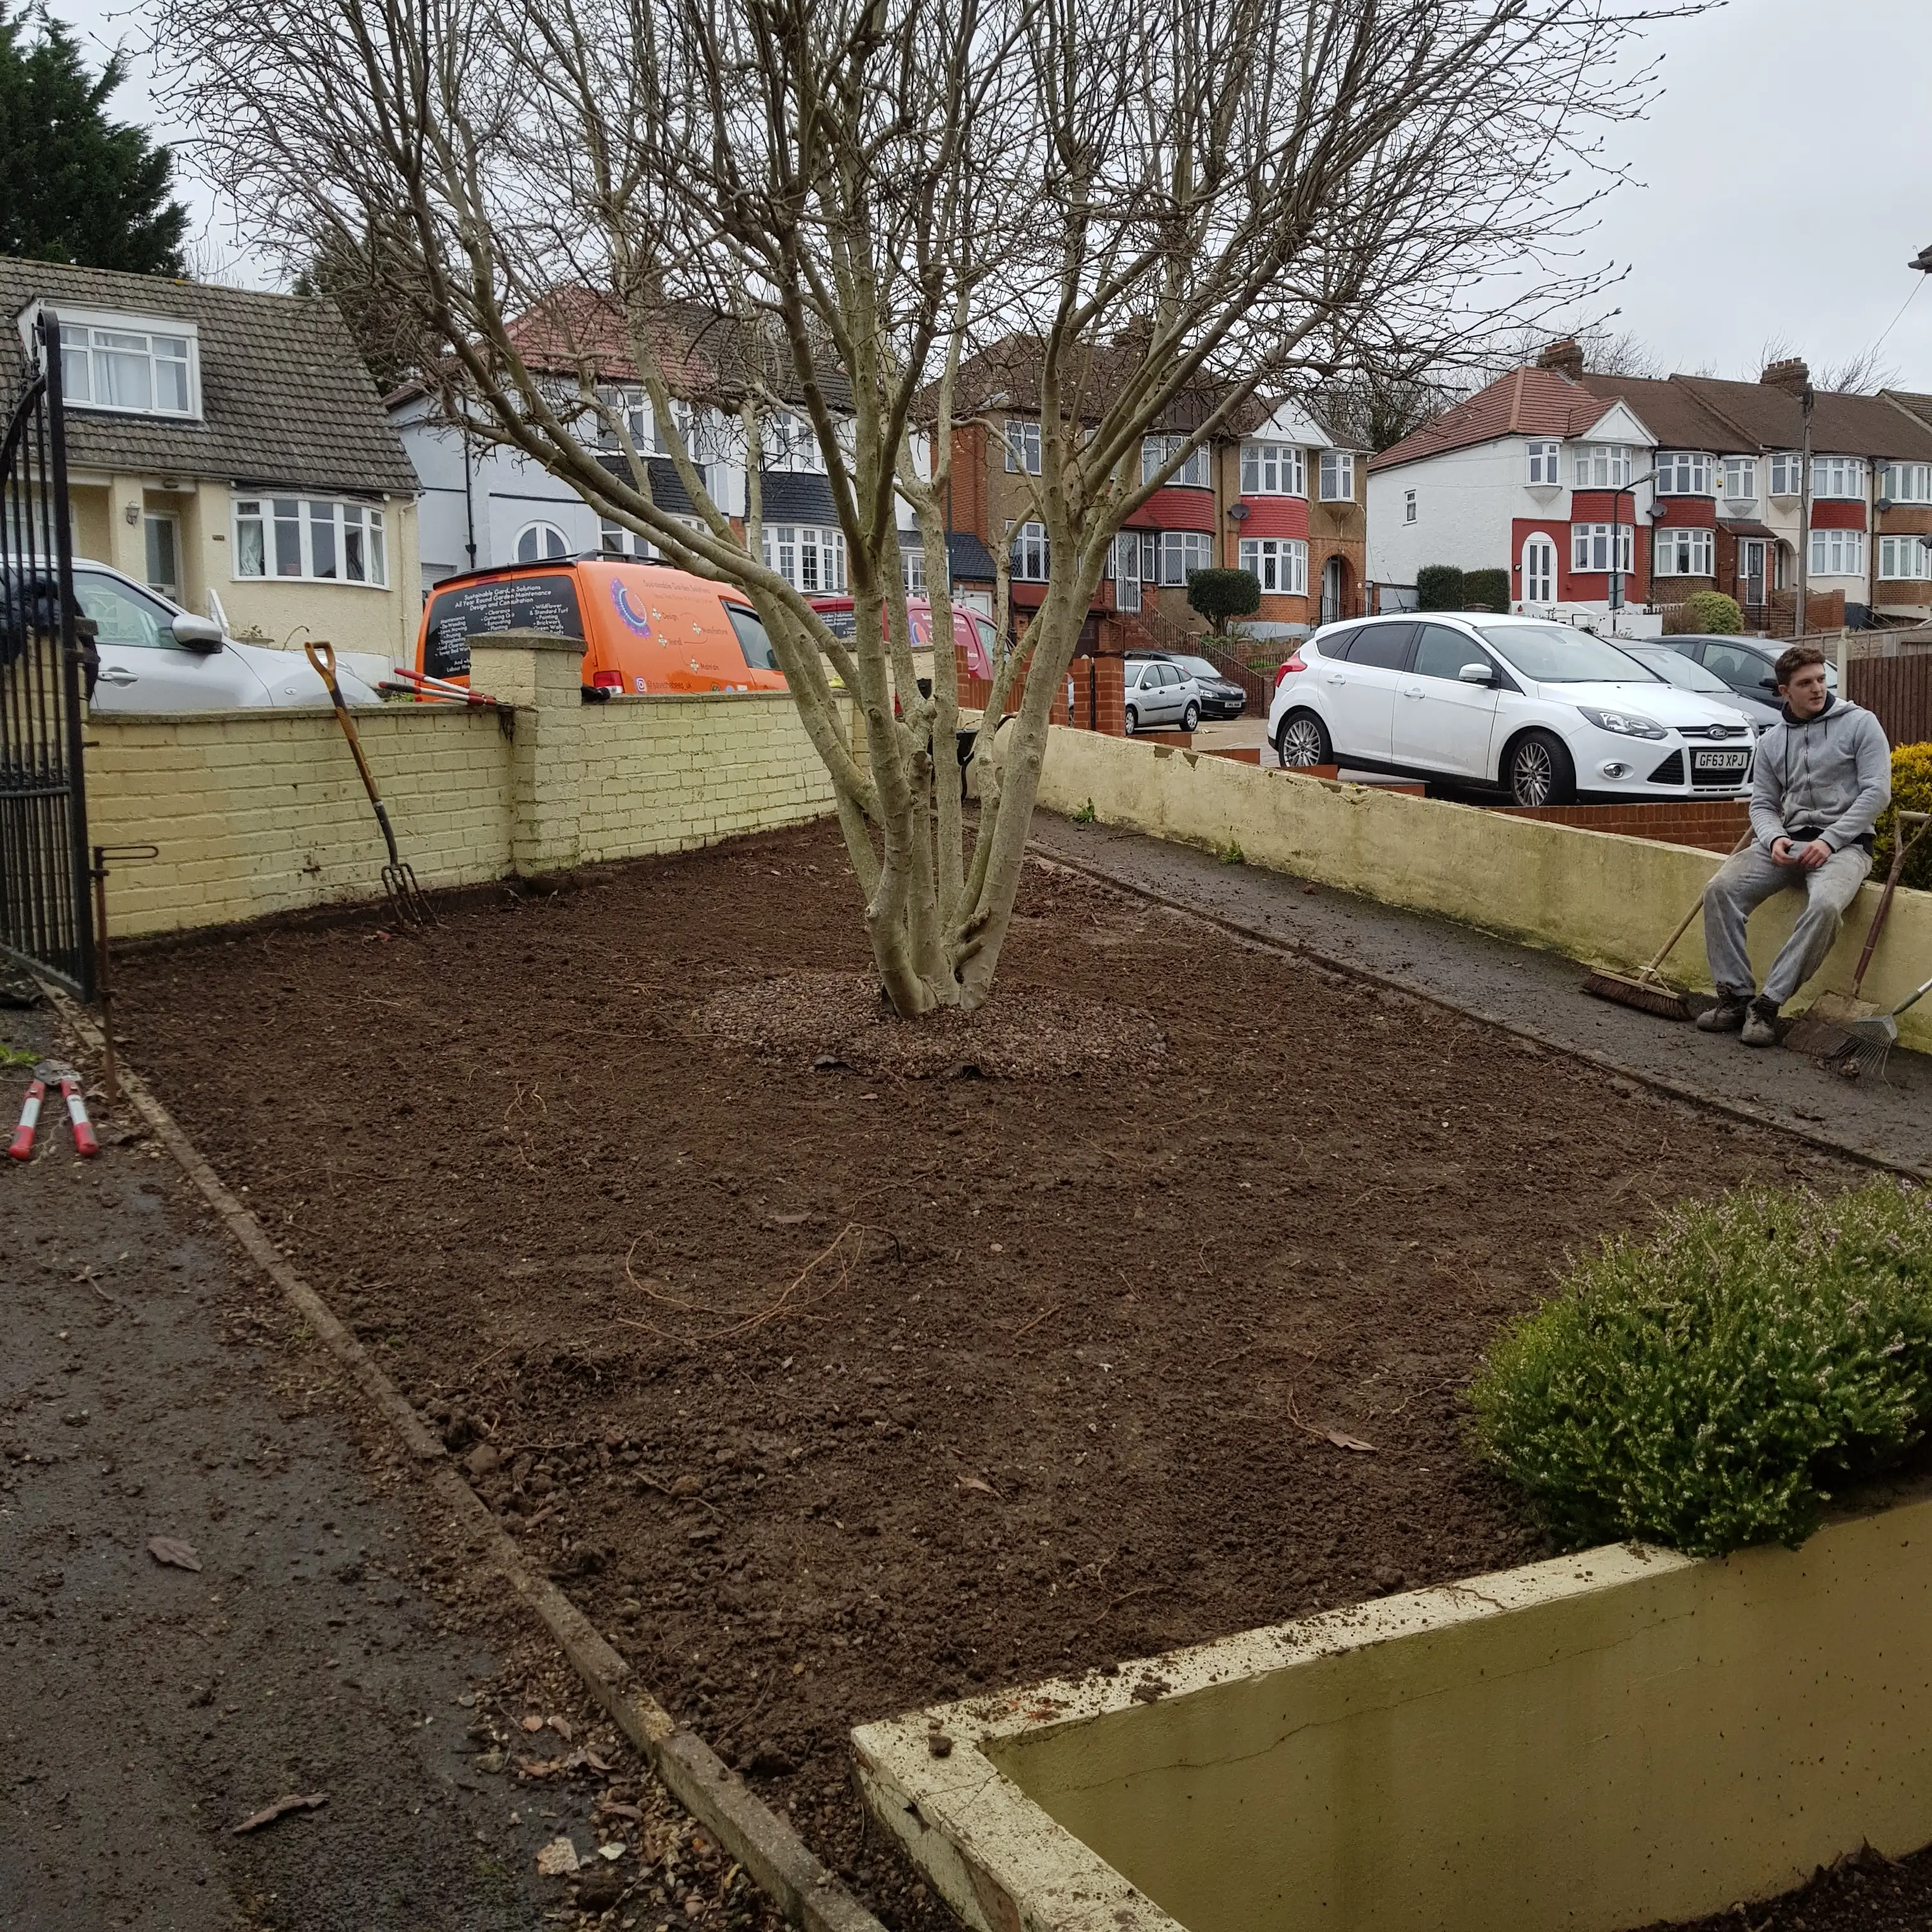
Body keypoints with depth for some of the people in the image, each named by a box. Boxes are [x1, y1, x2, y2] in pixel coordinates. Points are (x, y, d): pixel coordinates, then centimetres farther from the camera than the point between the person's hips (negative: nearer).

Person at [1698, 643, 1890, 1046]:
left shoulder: (1859, 723, 1)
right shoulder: (1772, 741, 15)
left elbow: (1877, 791, -6)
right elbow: (1762, 803, 15)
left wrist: (1829, 840, -15)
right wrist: (1775, 838, -9)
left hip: (1844, 843, -4)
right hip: (1788, 842, 4)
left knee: (1825, 904, -36)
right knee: (1721, 888, -21)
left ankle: (1768, 1005, -28)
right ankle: (1735, 995, -16)